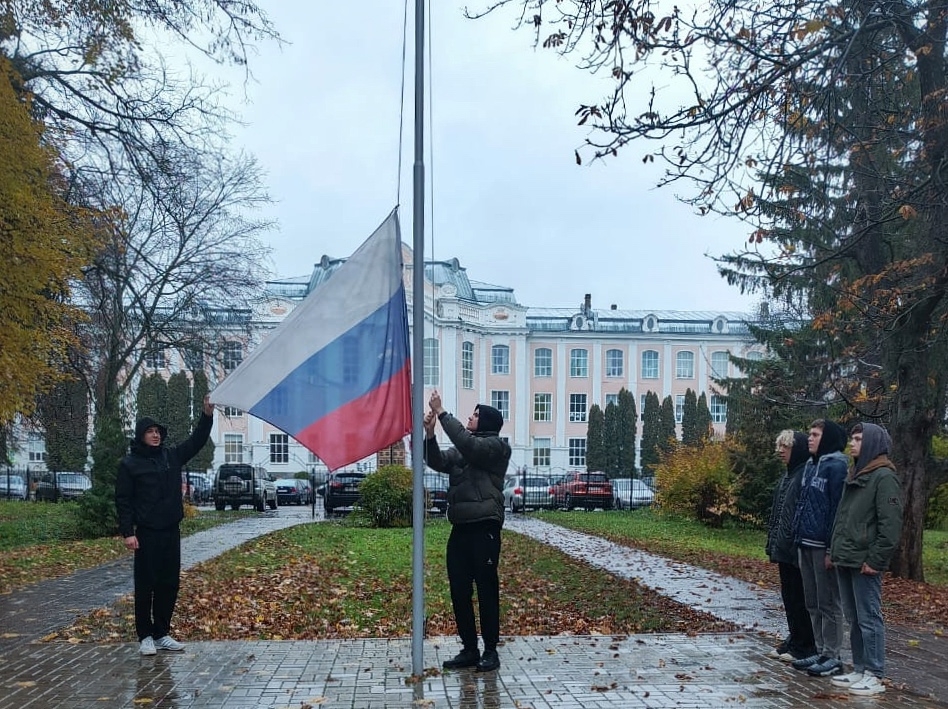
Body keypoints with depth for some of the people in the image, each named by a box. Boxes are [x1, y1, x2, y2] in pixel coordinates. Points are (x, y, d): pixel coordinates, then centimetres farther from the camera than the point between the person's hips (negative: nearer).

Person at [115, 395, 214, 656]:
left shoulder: (171, 456, 9)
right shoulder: (129, 464, -4)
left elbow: (196, 442, 7)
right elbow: (123, 500, -7)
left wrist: (207, 415, -8)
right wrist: (128, 533, -15)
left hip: (171, 531, 5)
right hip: (147, 533, -5)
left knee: (170, 584, 8)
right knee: (146, 585, 1)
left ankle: (162, 634, 17)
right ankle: (145, 636, 9)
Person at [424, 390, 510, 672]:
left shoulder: (496, 445, -3)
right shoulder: (461, 450, 20)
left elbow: (468, 444, -20)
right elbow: (438, 462, 6)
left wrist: (442, 414, -17)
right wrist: (430, 434, -9)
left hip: (484, 526, -7)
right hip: (460, 527, 7)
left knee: (486, 588, -2)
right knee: (459, 590, 7)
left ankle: (490, 650, 6)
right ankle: (469, 649, 16)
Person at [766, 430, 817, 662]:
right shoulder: (787, 475, 16)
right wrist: (773, 542, 18)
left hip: (798, 548, -10)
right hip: (784, 547, 10)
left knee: (801, 597, -1)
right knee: (789, 595, 15)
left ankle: (804, 646, 8)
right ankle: (794, 640, 24)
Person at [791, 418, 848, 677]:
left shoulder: (837, 467, -12)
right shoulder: (811, 465, 15)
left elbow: (838, 509, -16)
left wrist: (832, 548, -19)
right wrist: (798, 537, 14)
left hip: (824, 546, -9)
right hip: (806, 544, 9)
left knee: (828, 603, -1)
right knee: (813, 603, 13)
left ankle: (832, 657, 6)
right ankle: (821, 652, 21)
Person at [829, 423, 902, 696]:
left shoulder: (884, 477, -11)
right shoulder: (854, 475, 17)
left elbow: (891, 524, -17)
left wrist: (875, 560, -18)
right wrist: (834, 551, 15)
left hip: (864, 563, -9)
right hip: (845, 561, 9)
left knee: (869, 619, -3)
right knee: (853, 619, 13)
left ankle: (875, 676, 3)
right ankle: (859, 670, 21)